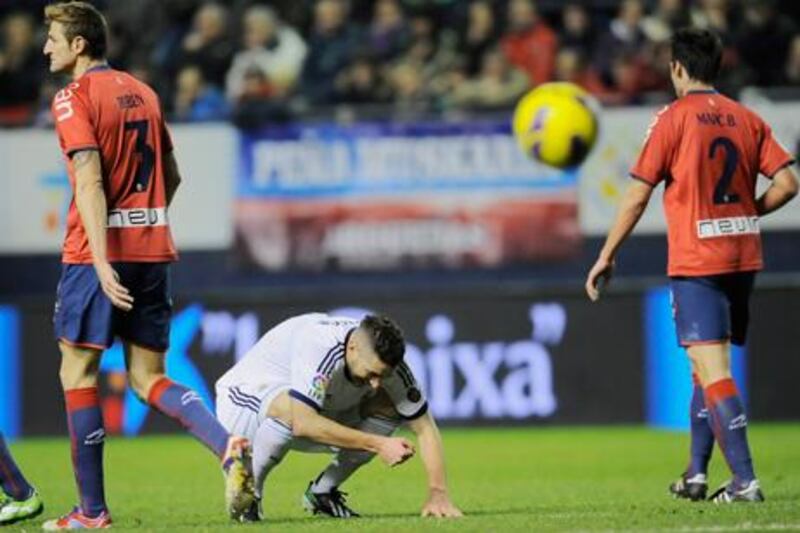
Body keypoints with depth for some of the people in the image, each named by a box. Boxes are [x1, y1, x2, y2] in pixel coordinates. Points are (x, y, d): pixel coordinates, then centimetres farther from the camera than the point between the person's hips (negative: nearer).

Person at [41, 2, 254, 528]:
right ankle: (229, 445, -15)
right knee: (149, 378, 10)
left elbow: (90, 180, -17)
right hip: (154, 247, 7)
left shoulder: (73, 98, -7)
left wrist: (102, 261, -23)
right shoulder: (142, 92, 16)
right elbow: (171, 176, 21)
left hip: (100, 252, -7)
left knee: (78, 372, 3)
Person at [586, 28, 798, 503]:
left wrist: (607, 257, 1)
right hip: (744, 257, 6)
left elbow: (638, 196, -7)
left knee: (712, 370, -9)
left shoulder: (673, 119, -6)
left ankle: (745, 480, -18)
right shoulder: (747, 119, 8)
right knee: (710, 366, 18)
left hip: (696, 262, -6)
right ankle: (696, 475, 20)